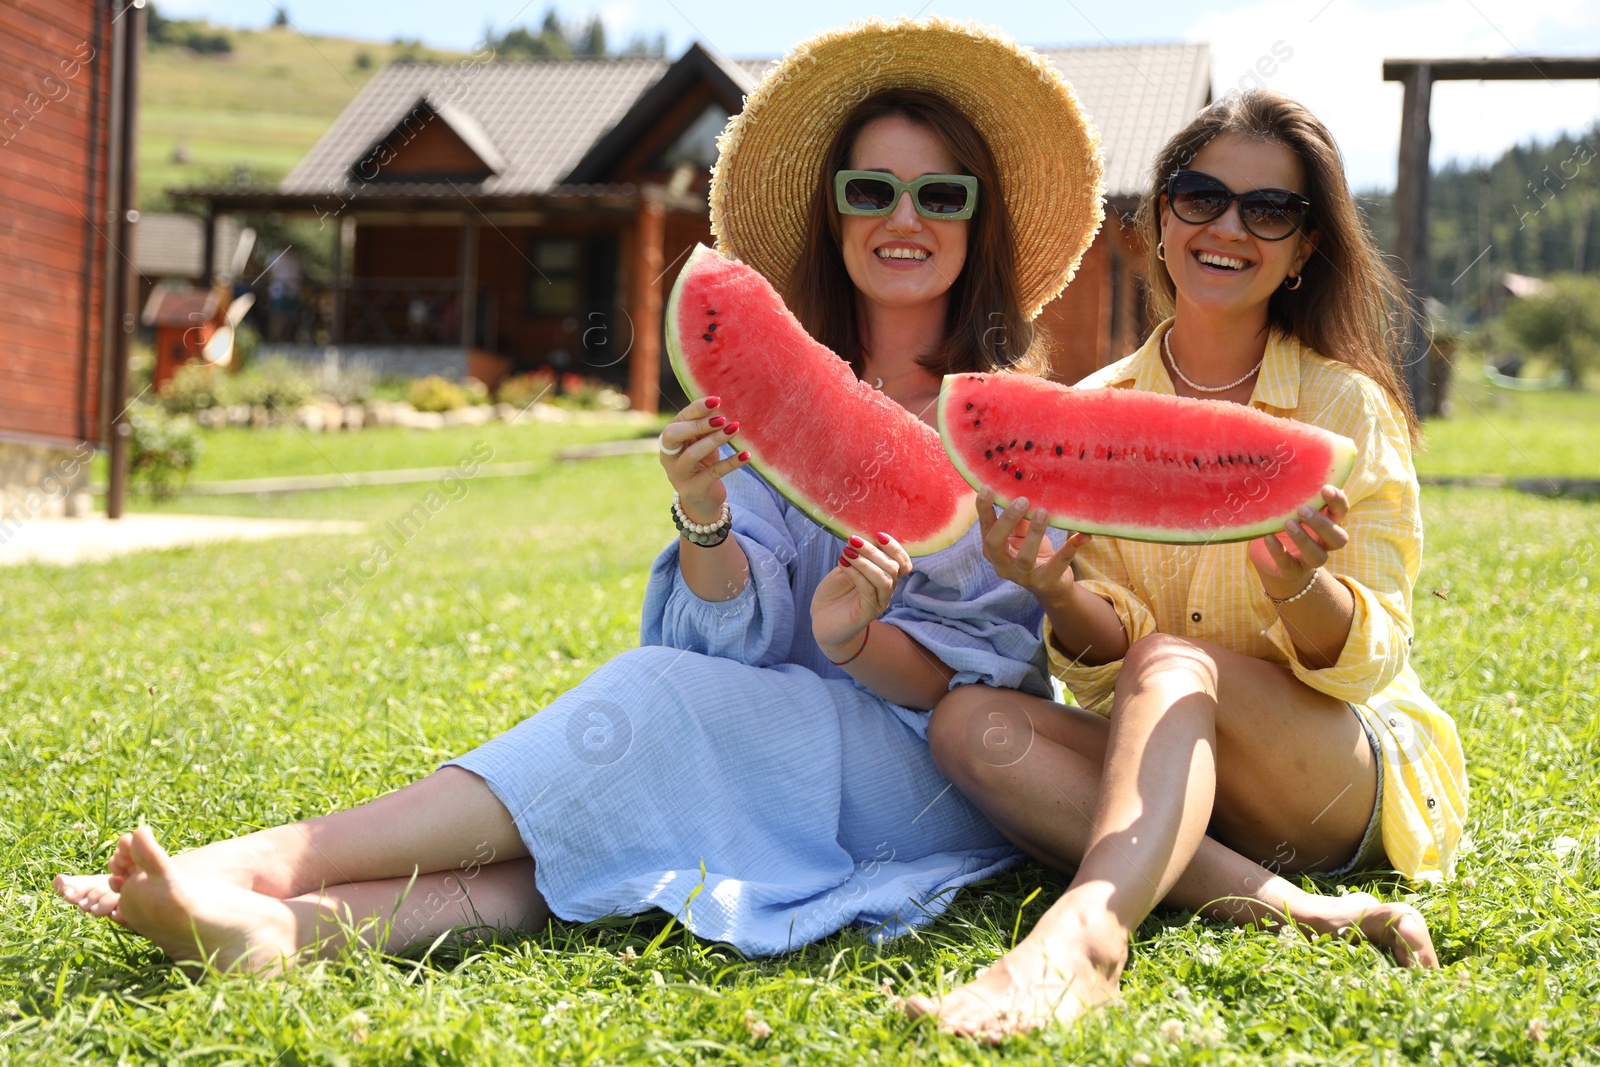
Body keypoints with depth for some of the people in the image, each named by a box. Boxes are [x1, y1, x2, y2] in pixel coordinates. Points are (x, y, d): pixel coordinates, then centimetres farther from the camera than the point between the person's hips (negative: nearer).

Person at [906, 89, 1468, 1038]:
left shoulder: (1349, 407, -3)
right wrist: (1060, 595, -24)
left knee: (1174, 666, -32)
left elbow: (1366, 659, -8)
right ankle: (1293, 909, -34)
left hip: (1360, 773, -3)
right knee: (970, 721, -24)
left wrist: (1299, 583, -31)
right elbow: (1104, 663, 0)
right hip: (1168, 767, 3)